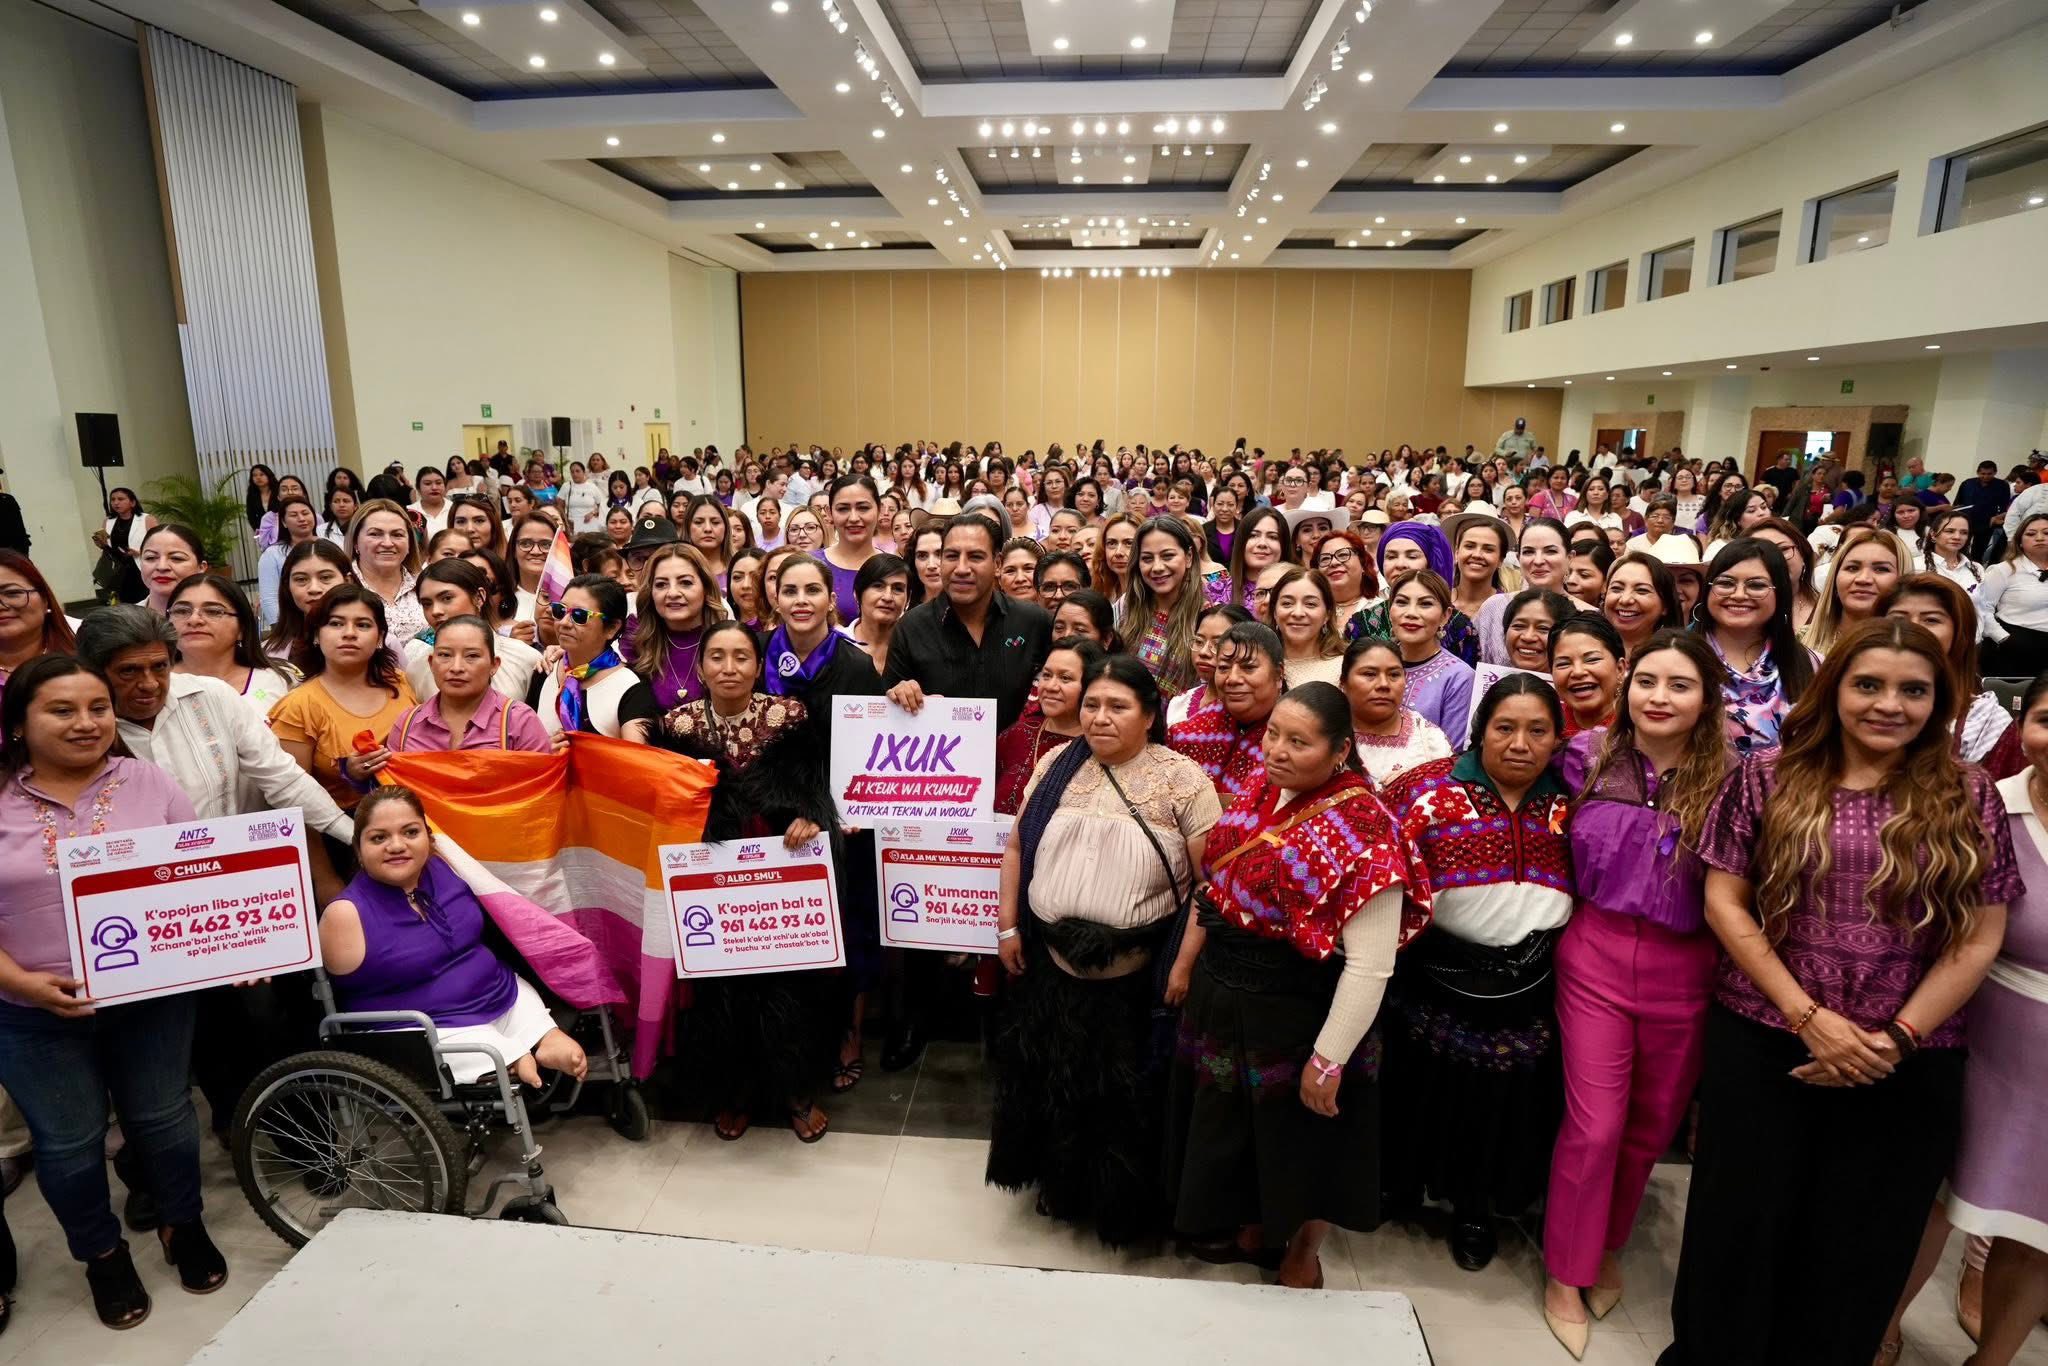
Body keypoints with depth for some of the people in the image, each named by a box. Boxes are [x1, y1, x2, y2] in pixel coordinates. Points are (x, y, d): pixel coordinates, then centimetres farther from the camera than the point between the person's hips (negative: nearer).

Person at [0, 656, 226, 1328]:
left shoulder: (148, 782, -3)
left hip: (152, 998, 0)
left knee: (163, 1118, 16)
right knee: (68, 1143, 14)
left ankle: (182, 1224, 38)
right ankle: (102, 1254, 36)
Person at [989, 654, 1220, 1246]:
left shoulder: (1182, 780, -11)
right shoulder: (1057, 765, 2)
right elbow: (1017, 848, 8)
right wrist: (1007, 926, 5)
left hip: (1136, 977, -4)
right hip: (1051, 964, 4)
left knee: (1124, 1097, 14)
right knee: (1051, 1081, 20)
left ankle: (1123, 1205, 39)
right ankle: (1060, 1182, 46)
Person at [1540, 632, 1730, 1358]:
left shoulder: (1729, 779, -6)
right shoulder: (1587, 756, -4)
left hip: (1684, 970, 1)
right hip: (1595, 955, -1)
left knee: (1652, 1124, 17)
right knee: (1593, 1125, 2)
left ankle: (1608, 1247, 42)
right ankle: (1568, 1273, 23)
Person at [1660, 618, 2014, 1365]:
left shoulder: (1969, 797, 2)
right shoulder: (1767, 777, -2)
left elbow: (1979, 939, 0)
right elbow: (1725, 903, -4)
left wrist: (1896, 1038, -9)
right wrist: (1809, 1016, -11)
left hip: (1909, 1064, 1)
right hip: (1761, 1042, -1)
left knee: (1861, 1244, 13)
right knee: (1740, 1224, 8)